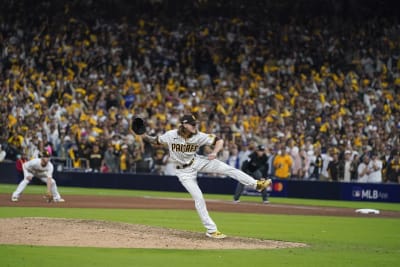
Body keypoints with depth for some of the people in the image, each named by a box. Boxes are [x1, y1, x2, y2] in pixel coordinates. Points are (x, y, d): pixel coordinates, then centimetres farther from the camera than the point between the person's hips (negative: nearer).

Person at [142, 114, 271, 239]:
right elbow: (157, 140, -3)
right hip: (184, 171, -2)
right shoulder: (171, 135, -20)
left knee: (228, 169, -12)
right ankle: (211, 230, 0)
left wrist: (214, 152, -34)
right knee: (198, 198, -8)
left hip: (197, 162, 2)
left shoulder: (199, 136, -18)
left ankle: (256, 184, -5)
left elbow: (219, 141, -16)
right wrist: (146, 137, -21)